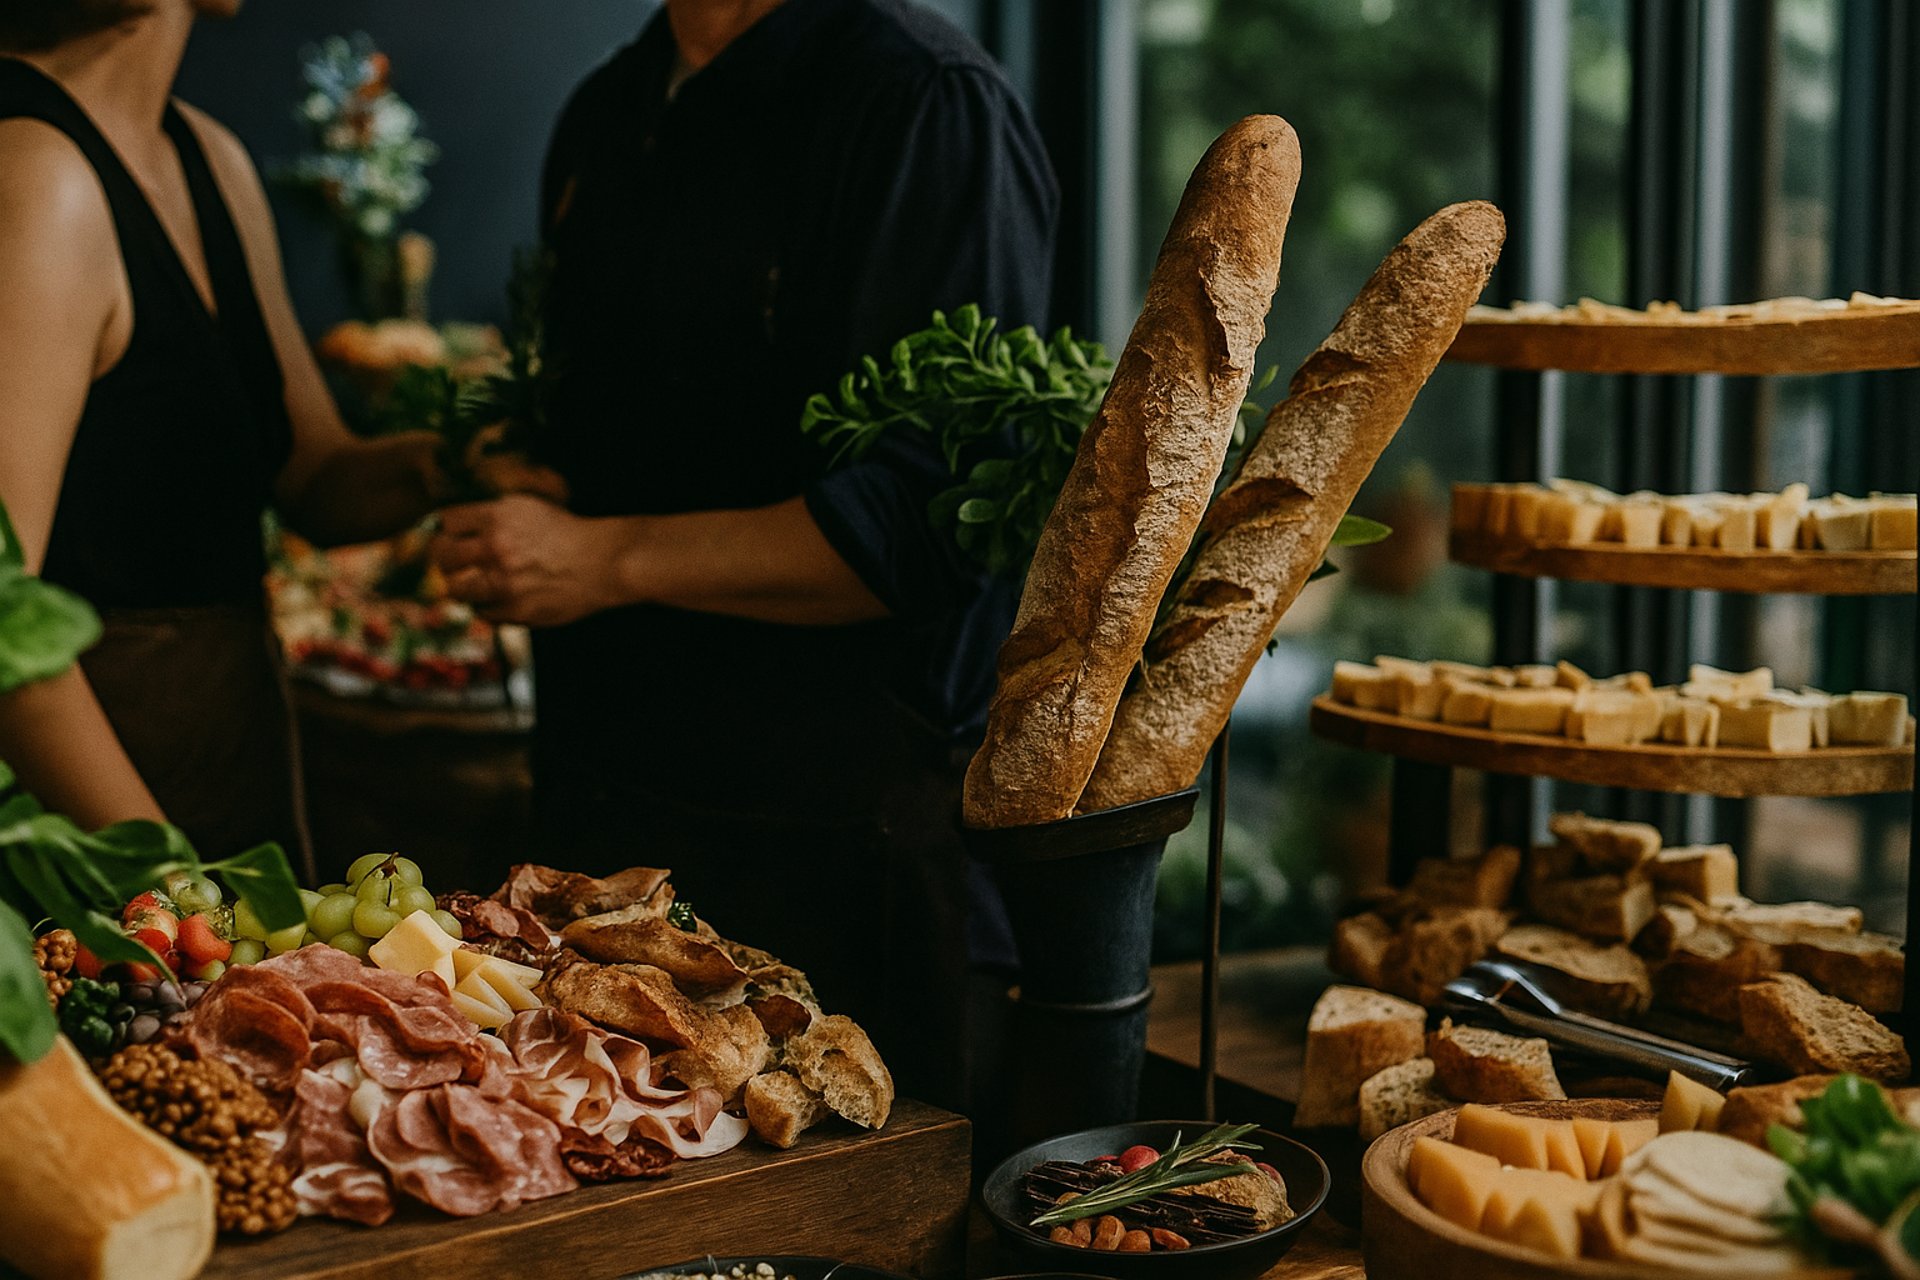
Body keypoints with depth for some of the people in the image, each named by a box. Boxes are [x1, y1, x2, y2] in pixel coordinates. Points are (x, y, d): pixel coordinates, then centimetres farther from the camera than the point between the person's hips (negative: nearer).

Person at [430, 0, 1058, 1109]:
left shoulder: (932, 108, -14)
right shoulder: (606, 114, 14)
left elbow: (939, 523, -22)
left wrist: (613, 560, -19)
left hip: (831, 821, -8)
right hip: (603, 804, 8)